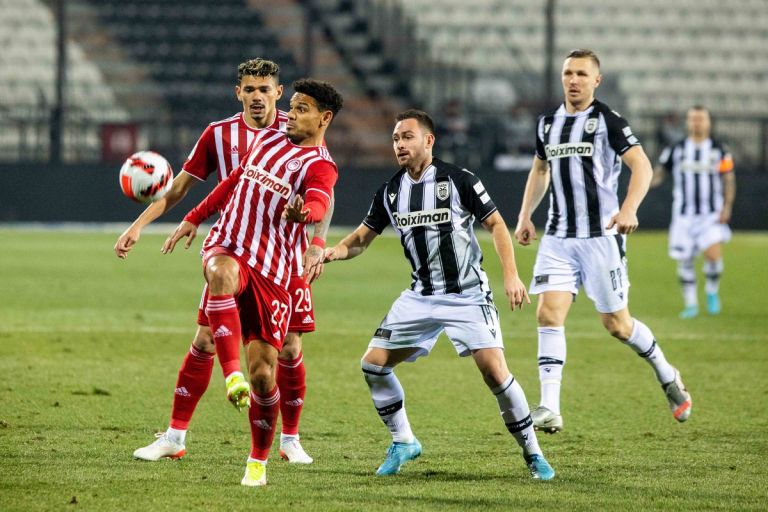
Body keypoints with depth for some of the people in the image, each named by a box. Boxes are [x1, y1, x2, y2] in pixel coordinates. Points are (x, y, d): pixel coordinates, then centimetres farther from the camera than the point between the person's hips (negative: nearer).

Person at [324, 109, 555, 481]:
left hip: (468, 295, -5)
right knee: (374, 365, -1)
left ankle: (532, 453, -3)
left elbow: (495, 224, -5)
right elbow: (363, 236, 12)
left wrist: (511, 275, -14)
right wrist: (334, 251, -9)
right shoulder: (390, 192, 4)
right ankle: (403, 442, 17)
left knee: (494, 370, -19)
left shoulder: (459, 181, -10)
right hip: (421, 296, 5)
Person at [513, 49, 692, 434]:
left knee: (616, 324, 2)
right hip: (558, 237, 5)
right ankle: (549, 409, -14)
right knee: (549, 314, -11)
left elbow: (642, 166, -13)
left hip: (601, 236, -5)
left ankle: (667, 375, 29)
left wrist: (628, 208, -28)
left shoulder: (607, 121, -6)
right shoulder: (547, 124, 12)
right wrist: (525, 215, 17)